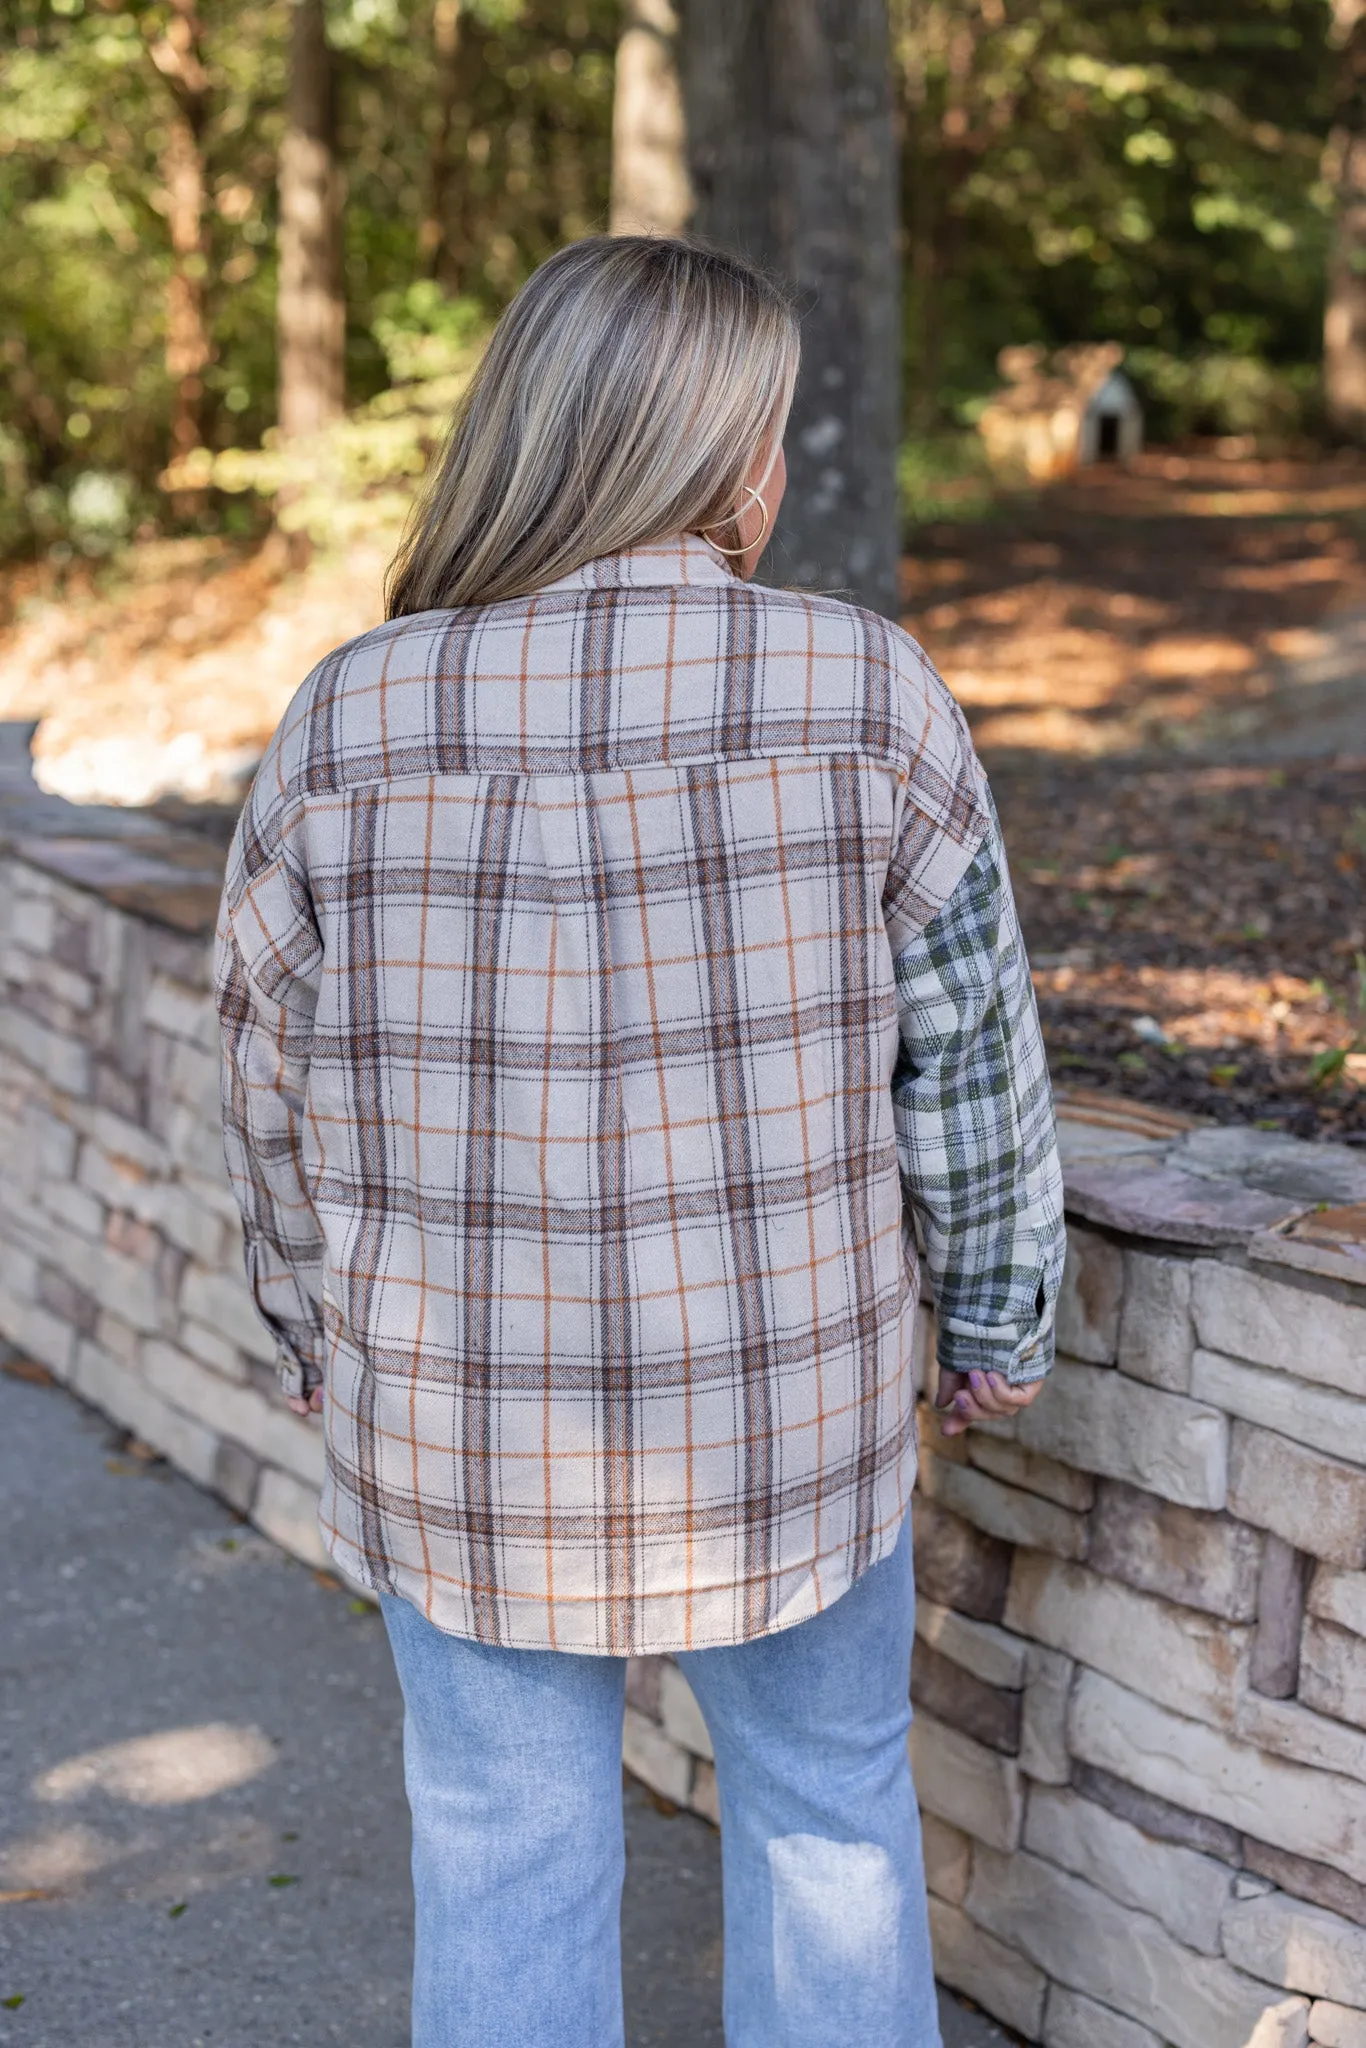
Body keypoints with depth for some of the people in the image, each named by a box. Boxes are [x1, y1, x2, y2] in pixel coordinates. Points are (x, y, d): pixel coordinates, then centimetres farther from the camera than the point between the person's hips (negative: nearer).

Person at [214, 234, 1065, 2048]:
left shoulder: (351, 720, -8)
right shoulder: (863, 697, -13)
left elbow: (275, 1082, 1)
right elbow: (970, 1051, -5)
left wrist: (316, 1332, 16)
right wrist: (999, 1318, 9)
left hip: (451, 1426, 1)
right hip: (788, 1420, 0)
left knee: (503, 1852, 18)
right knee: (830, 1806, 22)